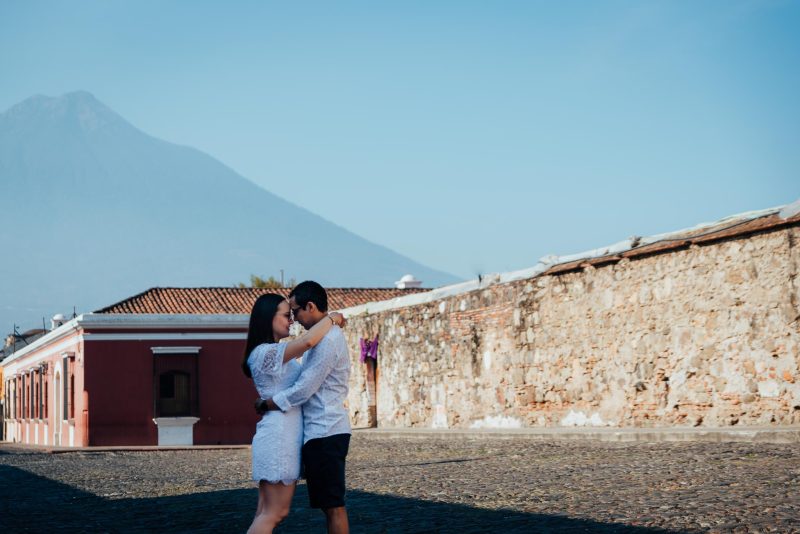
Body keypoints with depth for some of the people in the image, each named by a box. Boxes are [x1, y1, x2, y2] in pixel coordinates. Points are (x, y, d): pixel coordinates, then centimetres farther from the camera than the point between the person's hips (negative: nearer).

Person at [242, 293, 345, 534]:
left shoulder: (276, 353, 16)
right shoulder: (265, 352, -15)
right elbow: (307, 341, -27)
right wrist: (331, 318, -12)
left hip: (284, 435, 10)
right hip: (279, 435, -10)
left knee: (267, 512, 8)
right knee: (273, 513, -8)